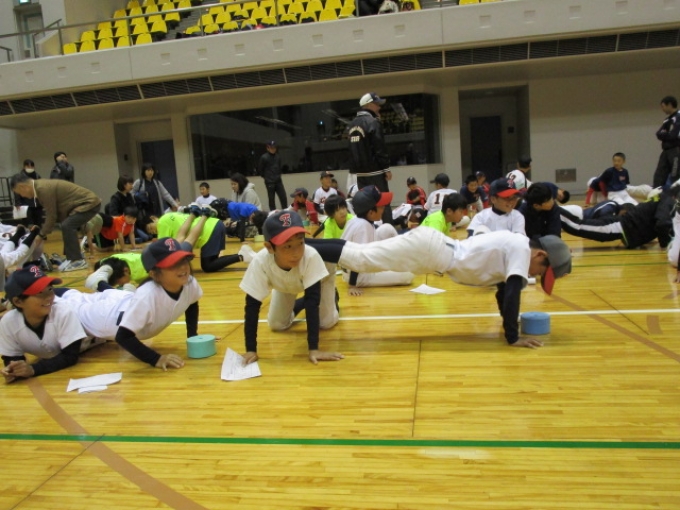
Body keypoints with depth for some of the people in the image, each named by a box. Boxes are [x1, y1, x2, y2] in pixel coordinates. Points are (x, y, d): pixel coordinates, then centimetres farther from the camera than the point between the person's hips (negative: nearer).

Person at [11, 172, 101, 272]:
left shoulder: (43, 189, -21)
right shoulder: (40, 186, 9)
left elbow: (51, 215, -17)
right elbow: (52, 212, 16)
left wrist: (41, 235, -7)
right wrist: (42, 229, 16)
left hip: (89, 203, -11)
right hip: (87, 202, 11)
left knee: (67, 226, -20)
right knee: (68, 226, 17)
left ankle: (78, 261, -13)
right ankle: (73, 257, 22)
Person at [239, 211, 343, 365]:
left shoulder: (311, 256, -47)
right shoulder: (260, 262, -42)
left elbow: (312, 300, -42)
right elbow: (252, 306, -34)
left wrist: (313, 348, -44)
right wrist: (251, 350, -37)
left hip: (320, 272, -1)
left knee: (326, 322, -3)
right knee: (276, 325, 2)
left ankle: (331, 297, 29)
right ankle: (297, 304, 33)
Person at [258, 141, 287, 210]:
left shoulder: (278, 157, 5)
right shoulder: (264, 157, -9)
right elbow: (260, 169, -3)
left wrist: (278, 175, 11)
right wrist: (266, 177, 4)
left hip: (278, 181, 4)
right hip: (270, 182, -4)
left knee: (283, 198, 3)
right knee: (271, 199, 1)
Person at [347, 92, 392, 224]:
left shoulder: (353, 124, 13)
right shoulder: (372, 122, -12)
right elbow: (380, 148, -15)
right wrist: (386, 168, -9)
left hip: (359, 171, 8)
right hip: (374, 170, -7)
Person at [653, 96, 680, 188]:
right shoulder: (667, 120, 17)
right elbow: (658, 134, 7)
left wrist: (663, 134, 1)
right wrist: (666, 134, -13)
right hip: (666, 151, 8)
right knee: (659, 176, 4)